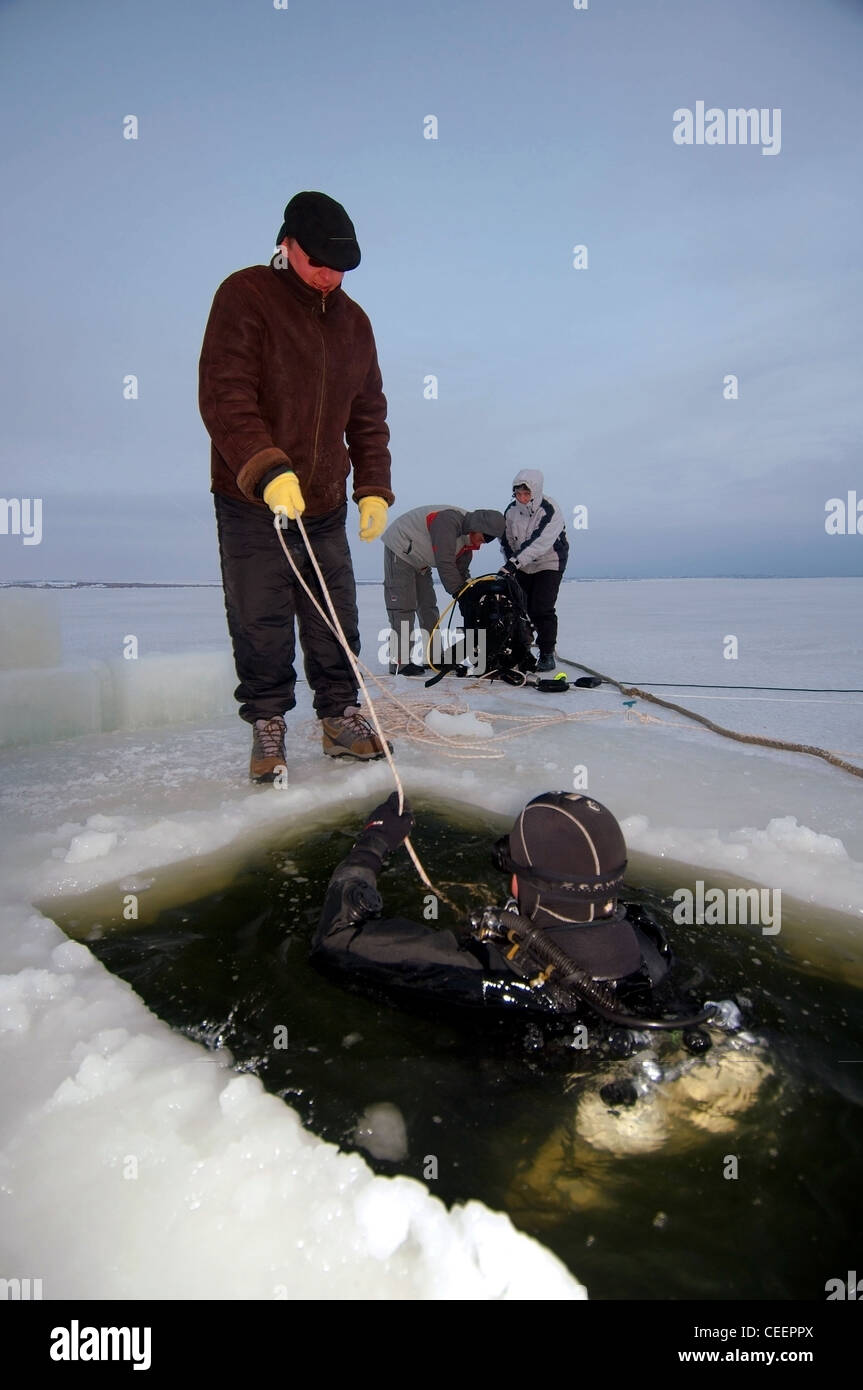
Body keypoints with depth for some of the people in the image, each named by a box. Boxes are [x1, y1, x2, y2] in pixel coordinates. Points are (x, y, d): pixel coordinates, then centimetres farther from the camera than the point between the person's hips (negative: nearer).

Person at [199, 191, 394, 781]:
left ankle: (340, 716, 23)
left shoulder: (353, 320, 13)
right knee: (260, 626, 2)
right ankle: (268, 725, 18)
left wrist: (374, 487, 5)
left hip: (326, 507, 5)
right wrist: (267, 470, -30)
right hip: (251, 504, -4)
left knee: (337, 623, 8)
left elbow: (368, 415, 16)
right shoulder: (245, 296, -4)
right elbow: (224, 395, -16)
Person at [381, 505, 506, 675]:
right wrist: (460, 592, -28)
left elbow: (461, 570, 5)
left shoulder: (469, 537, -1)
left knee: (428, 605, 9)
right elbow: (445, 563, -34)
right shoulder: (449, 520, -31)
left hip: (419, 561, 10)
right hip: (399, 550, -9)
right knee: (403, 606, -13)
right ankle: (400, 663, -12)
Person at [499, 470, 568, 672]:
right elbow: (507, 540, 7)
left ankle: (547, 654, -1)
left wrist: (514, 562, -40)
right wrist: (510, 562, -5)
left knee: (541, 610, -14)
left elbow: (539, 543, -33)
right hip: (522, 566, 5)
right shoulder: (512, 510, -5)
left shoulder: (550, 511, -22)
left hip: (549, 564, -5)